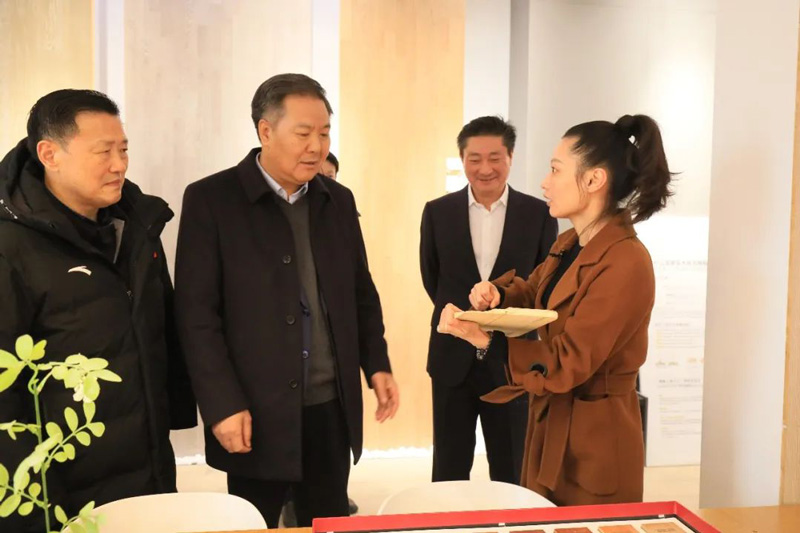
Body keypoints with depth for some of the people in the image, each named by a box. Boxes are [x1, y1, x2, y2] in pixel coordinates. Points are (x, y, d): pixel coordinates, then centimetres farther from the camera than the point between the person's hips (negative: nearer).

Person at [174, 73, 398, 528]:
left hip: (332, 406, 4)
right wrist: (222, 405, -14)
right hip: (256, 410, -4)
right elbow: (196, 313, -11)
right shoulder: (211, 200, -8)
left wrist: (377, 364, 4)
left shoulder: (338, 200, 8)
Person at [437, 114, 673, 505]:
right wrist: (495, 293, -6)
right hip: (552, 424, 8)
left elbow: (567, 364, -25)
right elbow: (532, 293, 17)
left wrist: (483, 338, -32)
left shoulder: (625, 263, -25)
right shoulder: (568, 244, 3)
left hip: (594, 444, -8)